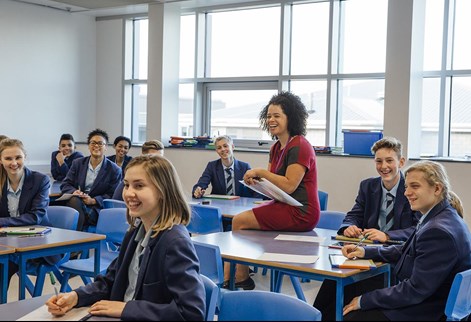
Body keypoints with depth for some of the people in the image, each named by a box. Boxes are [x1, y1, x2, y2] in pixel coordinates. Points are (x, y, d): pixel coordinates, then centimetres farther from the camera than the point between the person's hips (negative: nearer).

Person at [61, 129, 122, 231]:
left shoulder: (114, 170, 4)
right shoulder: (77, 163, 15)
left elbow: (112, 195, 0)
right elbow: (65, 185, 13)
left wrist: (93, 200, -16)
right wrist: (74, 191, -11)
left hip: (96, 207, -3)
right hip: (75, 203, 3)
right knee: (75, 200, -34)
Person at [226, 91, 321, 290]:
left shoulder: (299, 147, -15)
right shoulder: (276, 148, 15)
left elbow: (289, 186, -22)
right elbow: (272, 184, 16)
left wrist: (261, 172, -17)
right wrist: (256, 180, -4)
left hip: (300, 213, -10)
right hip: (285, 207, 10)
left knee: (240, 222, -10)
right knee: (239, 219, 2)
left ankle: (242, 279, 6)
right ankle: (227, 278, -2)